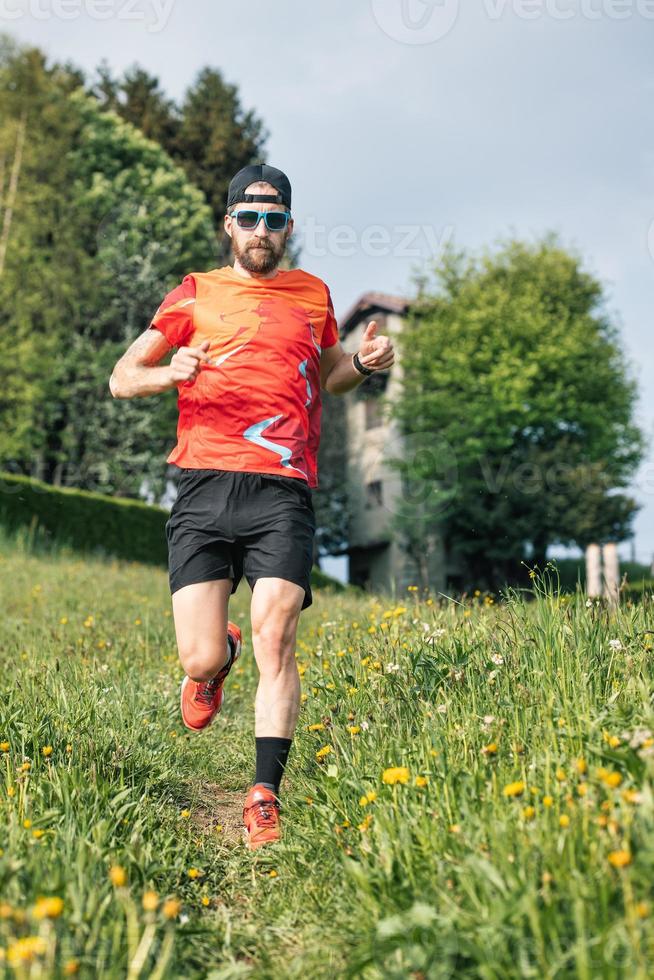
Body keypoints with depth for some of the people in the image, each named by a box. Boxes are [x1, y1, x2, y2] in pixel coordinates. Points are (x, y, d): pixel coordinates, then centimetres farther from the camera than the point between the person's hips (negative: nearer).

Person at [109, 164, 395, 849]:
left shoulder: (313, 294, 20)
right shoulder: (195, 293, 14)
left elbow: (327, 377, 35)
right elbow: (121, 379, 13)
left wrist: (364, 363, 12)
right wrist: (168, 373, -10)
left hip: (283, 491, 1)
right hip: (204, 489, 0)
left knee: (275, 640, -13)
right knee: (199, 660, -6)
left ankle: (265, 796, 0)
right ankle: (220, 655, 32)